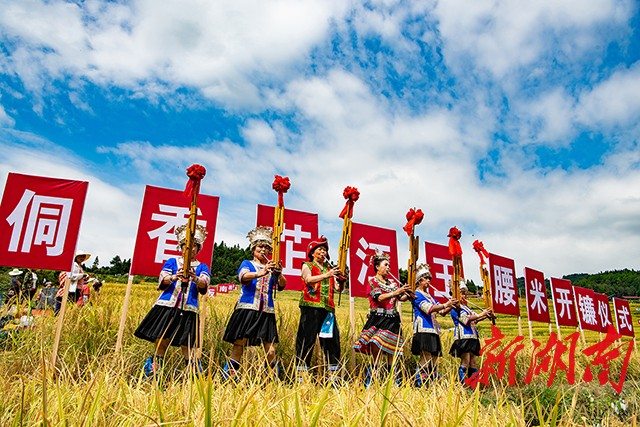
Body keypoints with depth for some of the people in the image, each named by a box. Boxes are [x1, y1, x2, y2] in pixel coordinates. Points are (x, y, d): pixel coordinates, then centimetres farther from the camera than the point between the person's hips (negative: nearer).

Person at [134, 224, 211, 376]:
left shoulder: (202, 267, 12)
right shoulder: (171, 262, 14)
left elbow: (204, 285, -7)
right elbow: (162, 281, -1)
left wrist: (195, 278, -30)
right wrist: (174, 277, -24)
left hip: (188, 309, -1)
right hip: (167, 306, 1)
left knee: (187, 345, -4)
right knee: (161, 340, -3)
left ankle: (195, 372, 10)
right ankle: (154, 368, 12)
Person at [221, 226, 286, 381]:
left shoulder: (272, 267, 17)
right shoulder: (247, 264, 9)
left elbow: (282, 286, 2)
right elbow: (243, 276, -14)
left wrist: (280, 274, -20)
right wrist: (259, 273, -34)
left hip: (267, 311, 2)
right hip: (247, 309, -2)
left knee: (270, 350, -2)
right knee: (239, 345, -6)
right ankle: (228, 378, 4)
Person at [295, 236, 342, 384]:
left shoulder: (329, 268, 21)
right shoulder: (307, 266, 9)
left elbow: (337, 288, 11)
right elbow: (308, 279, -13)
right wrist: (326, 275, -27)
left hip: (328, 308, 4)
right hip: (311, 306, -4)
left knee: (332, 340, 1)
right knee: (307, 340, -6)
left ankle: (333, 374, 7)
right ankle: (302, 373, -1)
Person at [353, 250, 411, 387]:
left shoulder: (393, 283, 17)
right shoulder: (372, 281, 1)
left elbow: (401, 298, 10)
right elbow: (379, 298, -14)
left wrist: (407, 294, -11)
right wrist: (395, 292, -25)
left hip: (392, 319, 5)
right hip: (378, 318, -5)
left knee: (392, 349, 3)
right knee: (376, 345, -17)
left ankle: (393, 379, 9)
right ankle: (373, 371, -5)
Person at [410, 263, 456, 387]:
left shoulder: (429, 296, 23)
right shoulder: (417, 294, -4)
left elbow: (442, 311, 21)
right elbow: (429, 309, -18)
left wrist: (452, 306, 3)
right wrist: (445, 305, -22)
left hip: (433, 331, 9)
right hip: (423, 329, -9)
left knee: (434, 359, 8)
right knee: (426, 358, -15)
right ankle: (418, 383, -12)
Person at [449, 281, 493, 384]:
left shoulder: (466, 307, 21)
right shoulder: (455, 307, -6)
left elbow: (475, 319, 16)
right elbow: (466, 319, -16)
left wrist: (486, 316, -1)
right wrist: (481, 314, -15)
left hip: (472, 337, 9)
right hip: (463, 338, -9)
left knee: (473, 364, 7)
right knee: (465, 364, -10)